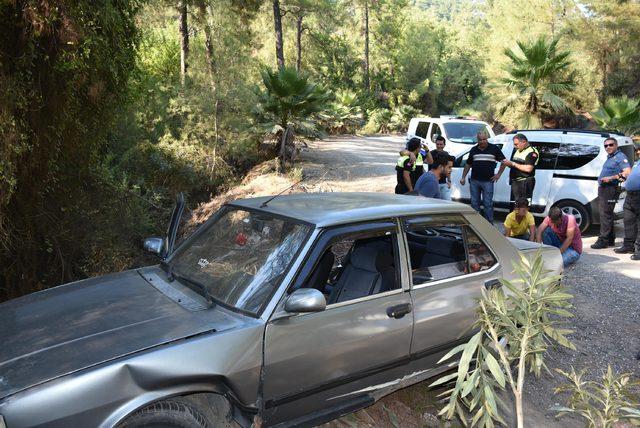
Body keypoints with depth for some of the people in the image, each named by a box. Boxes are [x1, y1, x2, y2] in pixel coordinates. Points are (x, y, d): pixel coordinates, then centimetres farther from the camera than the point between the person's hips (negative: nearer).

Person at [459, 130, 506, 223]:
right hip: (474, 181, 4)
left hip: (487, 181, -4)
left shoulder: (494, 149, 2)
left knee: (488, 204, -2)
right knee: (474, 203, 9)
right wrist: (463, 177, 14)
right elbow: (468, 164, 19)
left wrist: (499, 174, 1)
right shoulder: (473, 150, 12)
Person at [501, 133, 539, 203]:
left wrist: (513, 164, -19)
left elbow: (528, 169, -22)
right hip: (515, 182, 9)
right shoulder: (517, 151, 18)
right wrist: (508, 163, 4)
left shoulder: (532, 152, -11)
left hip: (524, 183, -9)